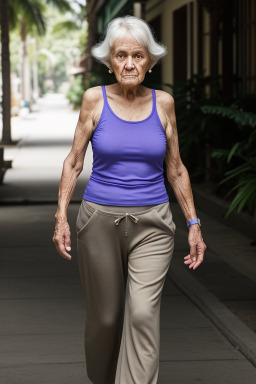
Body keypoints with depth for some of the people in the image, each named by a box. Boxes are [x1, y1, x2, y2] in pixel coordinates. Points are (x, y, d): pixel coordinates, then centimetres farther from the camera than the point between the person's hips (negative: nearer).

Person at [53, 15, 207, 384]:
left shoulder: (163, 102, 2)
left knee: (143, 313, -15)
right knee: (104, 316, 9)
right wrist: (61, 216, -6)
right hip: (100, 219, 0)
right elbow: (74, 161, 4)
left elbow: (176, 169, 8)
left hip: (152, 223, 0)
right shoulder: (95, 99, -2)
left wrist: (194, 224, 5)